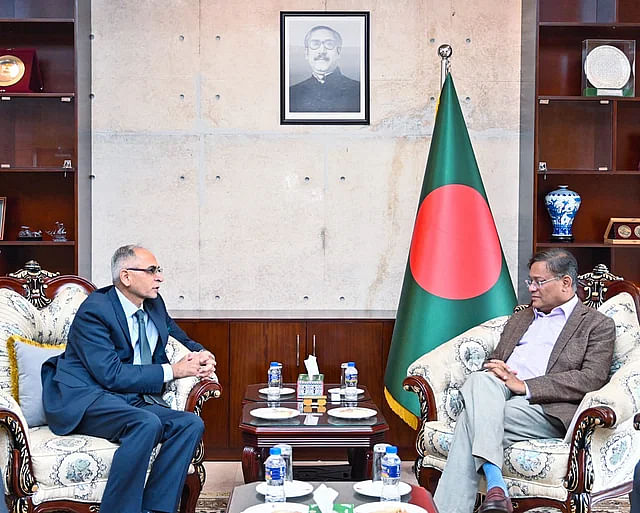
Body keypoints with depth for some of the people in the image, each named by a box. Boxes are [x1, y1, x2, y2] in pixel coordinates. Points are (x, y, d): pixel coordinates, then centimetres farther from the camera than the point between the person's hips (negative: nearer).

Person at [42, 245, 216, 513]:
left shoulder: (154, 305, 11)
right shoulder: (94, 311, -12)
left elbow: (182, 341, 27)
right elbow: (111, 375, -19)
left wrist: (201, 355, 3)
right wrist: (171, 370, -15)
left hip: (133, 401, 8)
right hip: (85, 401, -7)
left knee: (191, 424, -16)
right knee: (147, 424, -34)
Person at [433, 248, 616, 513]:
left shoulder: (598, 325, 11)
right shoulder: (520, 317, 30)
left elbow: (592, 378, -5)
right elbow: (494, 360, 29)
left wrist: (524, 386, -13)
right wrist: (495, 370, 1)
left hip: (545, 407, -5)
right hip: (498, 393, 5)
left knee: (470, 421, -30)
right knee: (481, 380, -32)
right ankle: (495, 483, -42)